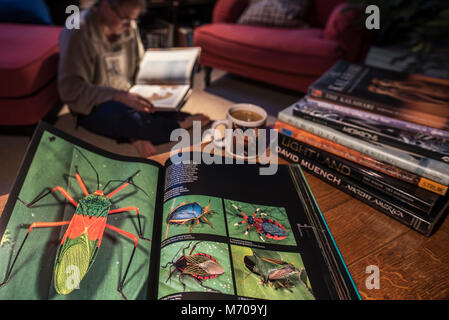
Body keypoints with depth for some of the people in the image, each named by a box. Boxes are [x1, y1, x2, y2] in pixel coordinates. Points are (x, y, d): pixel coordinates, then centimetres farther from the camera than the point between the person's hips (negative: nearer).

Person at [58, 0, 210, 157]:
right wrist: (120, 97, -32)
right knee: (126, 114, -39)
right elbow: (70, 90, -21)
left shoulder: (129, 26, 6)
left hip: (126, 98, 7)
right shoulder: (77, 33, -15)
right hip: (92, 108, -6)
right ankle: (179, 126, -17)